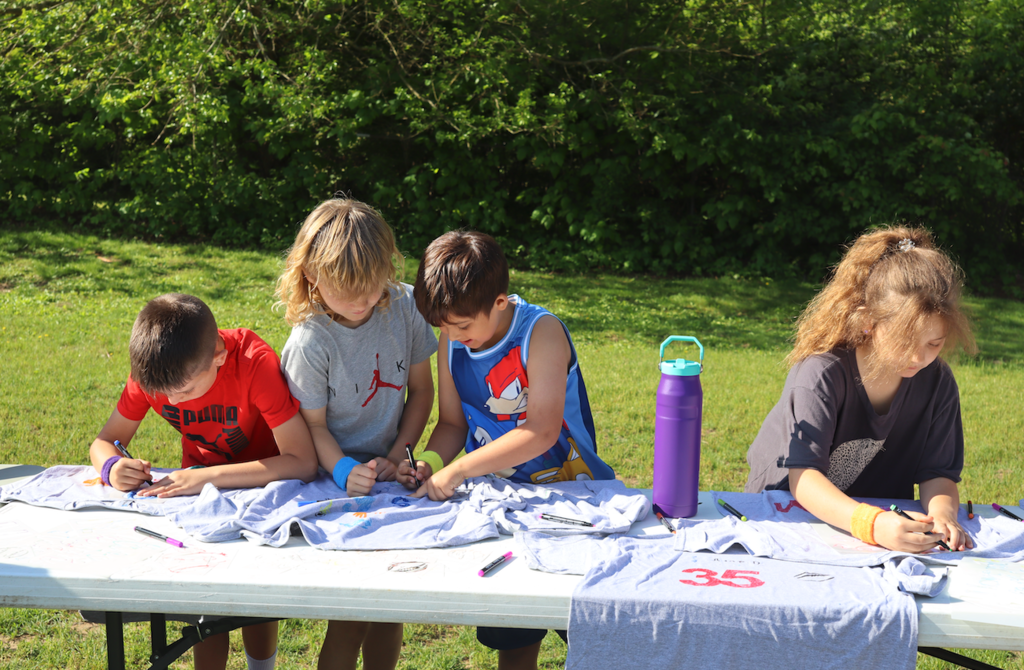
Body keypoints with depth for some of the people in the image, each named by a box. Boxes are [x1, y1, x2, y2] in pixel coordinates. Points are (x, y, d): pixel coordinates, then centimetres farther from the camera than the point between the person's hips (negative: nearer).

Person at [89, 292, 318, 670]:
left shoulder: (254, 363, -32)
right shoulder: (151, 371, -20)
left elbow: (304, 463, -36)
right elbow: (105, 442, -8)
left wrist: (208, 477, -42)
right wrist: (112, 465, -33)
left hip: (262, 479, -3)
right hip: (198, 486, 3)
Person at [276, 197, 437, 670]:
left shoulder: (404, 306, -8)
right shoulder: (309, 343, -19)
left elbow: (420, 390, 2)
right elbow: (314, 425, -10)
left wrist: (397, 456, -6)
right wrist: (345, 471, -27)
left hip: (392, 474, 4)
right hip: (338, 481, -4)